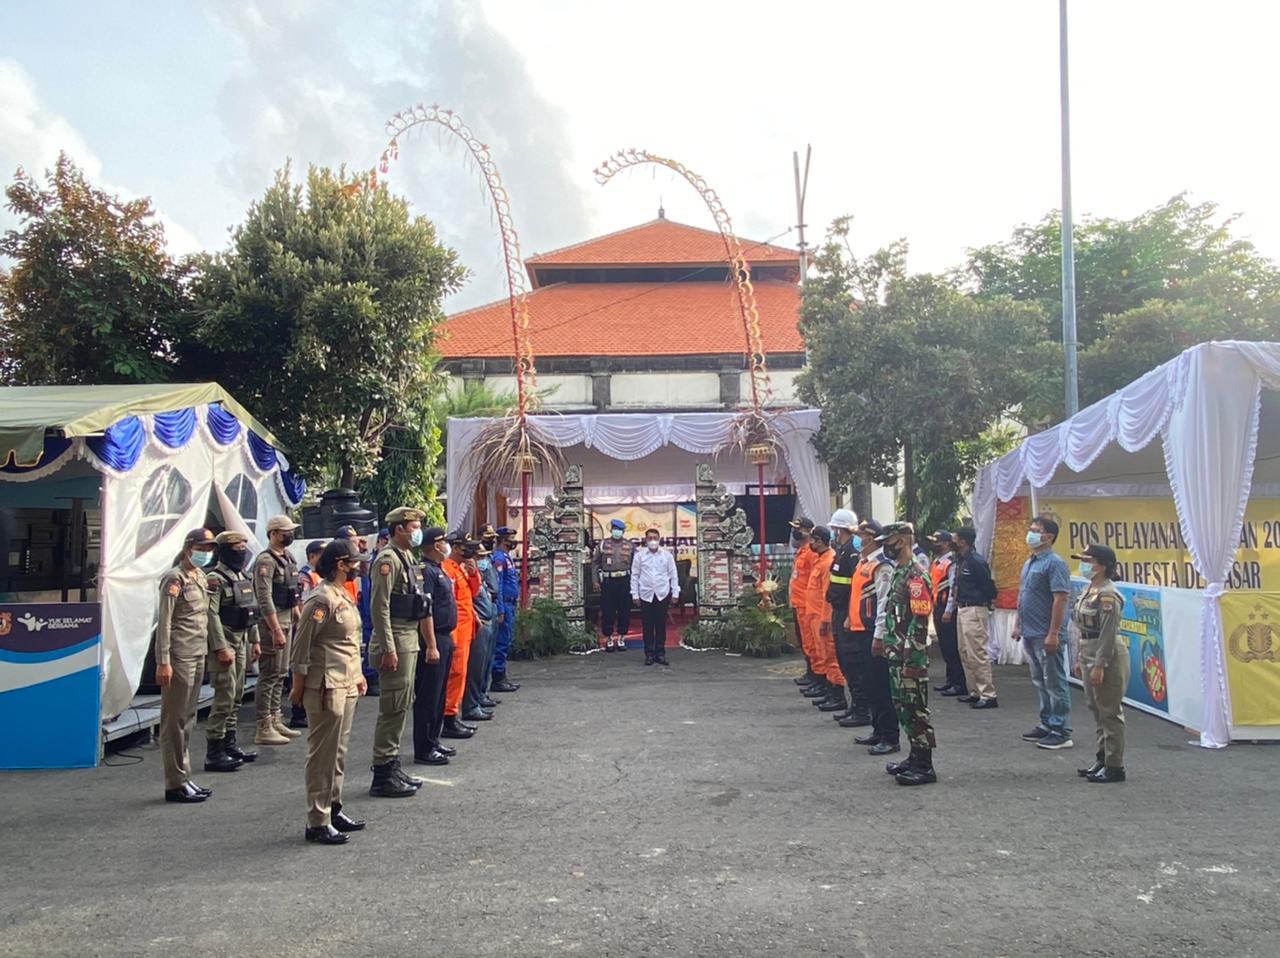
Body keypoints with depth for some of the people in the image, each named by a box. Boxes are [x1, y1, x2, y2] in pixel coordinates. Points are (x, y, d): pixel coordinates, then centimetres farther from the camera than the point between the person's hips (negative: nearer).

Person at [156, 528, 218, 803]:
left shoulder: (201, 577, 14)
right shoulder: (175, 578, -11)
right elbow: (164, 622, -15)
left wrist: (205, 651, 16)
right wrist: (163, 662, -18)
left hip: (198, 656, 9)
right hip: (179, 657, -9)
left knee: (188, 719, 14)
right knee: (175, 720, -1)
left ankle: (185, 778, 23)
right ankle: (176, 784, 6)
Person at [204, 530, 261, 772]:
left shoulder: (244, 578, 14)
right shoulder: (216, 579, -14)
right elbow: (212, 615, -20)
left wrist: (255, 641, 18)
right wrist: (221, 648, -22)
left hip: (241, 641, 9)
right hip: (224, 643, -9)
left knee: (237, 696, 14)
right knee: (225, 696, -10)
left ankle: (229, 744, 24)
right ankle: (214, 753, -4)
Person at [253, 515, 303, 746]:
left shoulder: (288, 558, 14)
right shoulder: (265, 560, -15)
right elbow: (265, 599, -21)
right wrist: (276, 630, -24)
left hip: (286, 619, 9)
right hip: (271, 621, -9)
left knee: (280, 673, 14)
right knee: (269, 675, -6)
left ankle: (275, 721, 22)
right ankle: (264, 729, -1)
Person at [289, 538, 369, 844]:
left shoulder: (344, 595, 14)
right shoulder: (322, 598, -16)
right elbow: (302, 645, -16)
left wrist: (358, 675, 20)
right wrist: (299, 686, -14)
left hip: (347, 686, 10)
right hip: (327, 688, -10)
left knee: (338, 752, 16)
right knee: (323, 755, -3)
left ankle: (334, 809, 26)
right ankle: (317, 822, 4)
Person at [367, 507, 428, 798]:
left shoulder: (408, 558, 16)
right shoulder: (388, 560, -14)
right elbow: (380, 607, -19)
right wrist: (388, 649, -22)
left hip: (409, 638, 10)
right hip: (395, 640, -10)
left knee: (402, 706, 15)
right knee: (393, 708, -5)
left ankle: (391, 765, 24)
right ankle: (383, 776, 1)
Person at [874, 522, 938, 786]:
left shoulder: (916, 575, -17)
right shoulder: (899, 571, 13)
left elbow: (920, 622, -21)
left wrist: (912, 661, -22)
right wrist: (886, 642, 21)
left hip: (910, 656, -10)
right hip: (896, 653, 10)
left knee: (915, 708, -3)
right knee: (903, 707, 15)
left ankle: (924, 766, 5)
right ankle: (915, 757, 25)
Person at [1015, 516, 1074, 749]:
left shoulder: (1054, 563, -14)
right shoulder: (1030, 562, 15)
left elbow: (1060, 599, -20)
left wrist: (1053, 634, -22)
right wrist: (1018, 624, 18)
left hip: (1046, 636, -9)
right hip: (1030, 634, 9)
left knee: (1055, 684, -2)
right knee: (1041, 683, 17)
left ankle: (1061, 732, 4)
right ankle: (1047, 725, 26)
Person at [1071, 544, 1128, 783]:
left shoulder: (1108, 595, -18)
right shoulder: (1089, 590, 11)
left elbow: (1108, 634, -21)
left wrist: (1099, 666, -22)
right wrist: (1080, 659, 18)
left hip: (1108, 657, -10)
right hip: (1090, 655, 10)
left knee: (1110, 713, -1)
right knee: (1097, 711, 16)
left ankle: (1114, 767, 8)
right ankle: (1102, 759, 27)